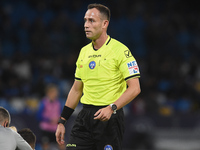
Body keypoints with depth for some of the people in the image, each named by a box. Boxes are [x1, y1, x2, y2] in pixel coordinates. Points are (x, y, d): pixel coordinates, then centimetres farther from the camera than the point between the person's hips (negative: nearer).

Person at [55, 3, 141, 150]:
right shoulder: (84, 51, 13)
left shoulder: (120, 50, -8)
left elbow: (134, 88, -13)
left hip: (109, 118, -6)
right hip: (85, 116, 6)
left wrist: (112, 108, -25)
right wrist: (62, 121, 16)